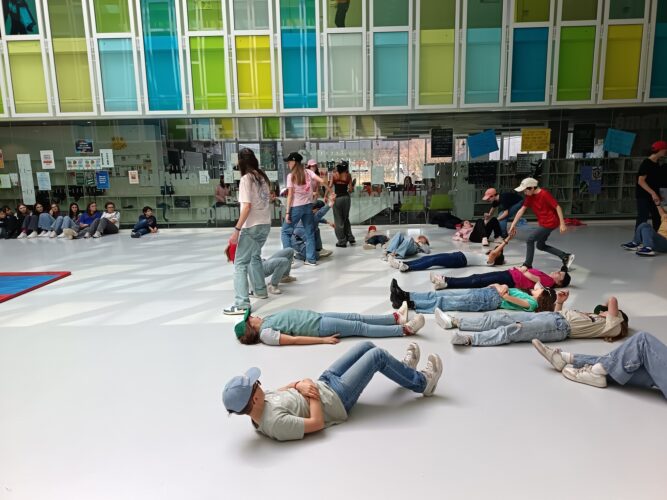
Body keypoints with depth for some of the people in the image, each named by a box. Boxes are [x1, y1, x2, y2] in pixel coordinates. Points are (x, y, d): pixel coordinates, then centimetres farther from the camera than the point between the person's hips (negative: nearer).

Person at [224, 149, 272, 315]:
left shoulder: (246, 179, -12)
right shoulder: (262, 177, 9)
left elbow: (247, 206, -19)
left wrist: (237, 229, -18)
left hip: (252, 226, -8)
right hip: (265, 224, 8)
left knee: (240, 263, -6)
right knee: (255, 256, 26)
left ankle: (241, 304, -11)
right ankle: (260, 290, 36)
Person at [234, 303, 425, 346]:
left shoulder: (266, 321, 11)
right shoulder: (265, 334, -16)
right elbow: (294, 340, -22)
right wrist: (323, 340, -25)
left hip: (317, 317, 9)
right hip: (319, 327, -9)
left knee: (357, 317, 5)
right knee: (361, 327, -9)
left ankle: (397, 318, 11)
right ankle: (405, 329, -6)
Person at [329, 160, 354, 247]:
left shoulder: (334, 174, -4)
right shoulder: (348, 175, 0)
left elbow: (330, 186, -8)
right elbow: (350, 188, -2)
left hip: (337, 198, -2)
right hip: (346, 197, 3)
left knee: (339, 220, 6)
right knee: (346, 218, 21)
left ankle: (342, 241, 9)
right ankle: (350, 238, 21)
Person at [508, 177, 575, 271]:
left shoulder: (544, 194, -22)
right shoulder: (530, 196, 1)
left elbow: (557, 207, -20)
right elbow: (521, 210, 2)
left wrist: (562, 224, -22)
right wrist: (513, 225, -1)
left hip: (550, 223, -9)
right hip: (543, 223, 9)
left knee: (530, 240, -8)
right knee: (541, 246, 16)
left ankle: (527, 265, 4)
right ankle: (566, 257, 21)